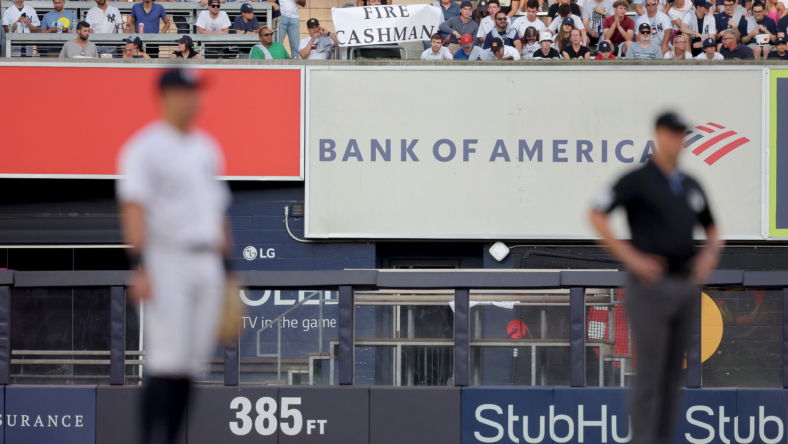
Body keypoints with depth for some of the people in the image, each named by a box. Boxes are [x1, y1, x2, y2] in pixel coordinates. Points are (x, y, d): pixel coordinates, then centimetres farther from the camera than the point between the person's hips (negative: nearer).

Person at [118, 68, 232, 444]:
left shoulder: (208, 149, 17)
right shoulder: (145, 148, -6)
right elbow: (134, 208, -14)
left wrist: (226, 269, 18)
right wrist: (138, 268, -24)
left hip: (207, 265, 7)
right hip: (166, 261, -7)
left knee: (191, 363, 4)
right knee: (166, 362, -13)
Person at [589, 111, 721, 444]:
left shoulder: (692, 185, 13)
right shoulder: (637, 180, -6)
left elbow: (711, 229, 24)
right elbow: (596, 216, -12)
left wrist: (711, 252, 1)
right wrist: (631, 258, -16)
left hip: (687, 288, 6)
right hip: (651, 286, -6)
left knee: (673, 374, 8)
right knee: (649, 375, -7)